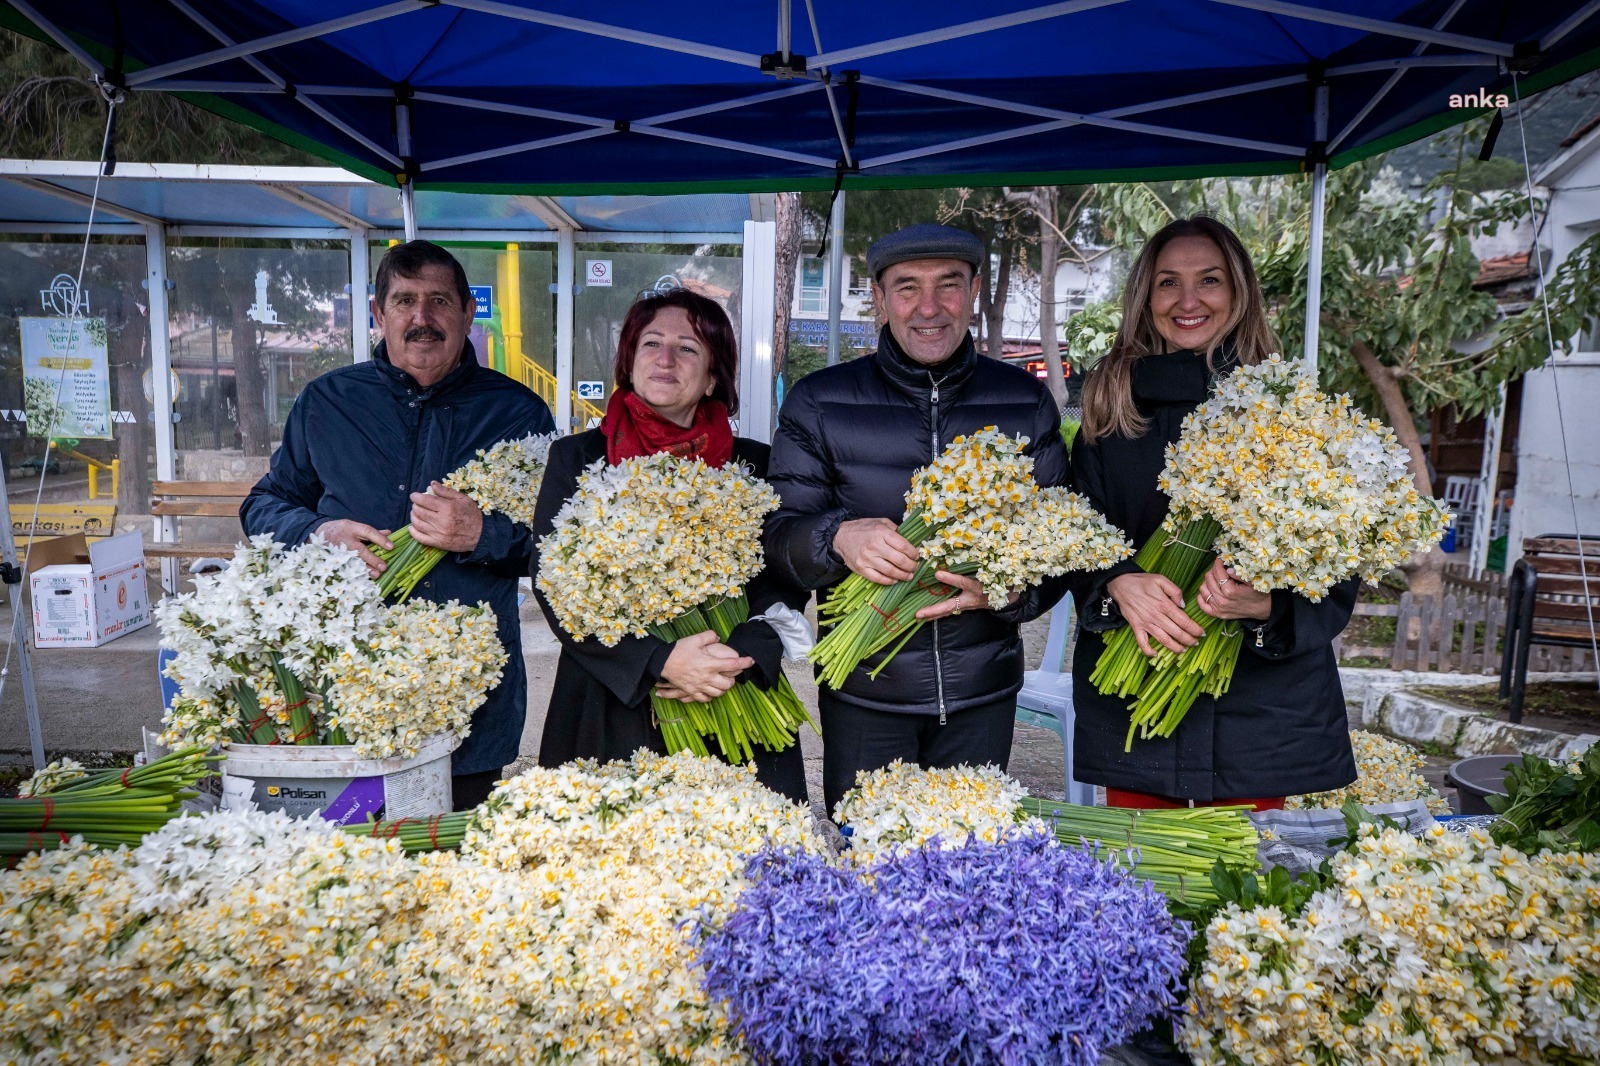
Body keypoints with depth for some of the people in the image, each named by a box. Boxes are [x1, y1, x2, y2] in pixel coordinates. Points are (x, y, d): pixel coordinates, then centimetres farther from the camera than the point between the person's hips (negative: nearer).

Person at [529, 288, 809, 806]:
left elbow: (785, 582, 3)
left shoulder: (754, 465, 8)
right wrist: (660, 661, -15)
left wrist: (738, 660, -15)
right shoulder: (575, 459, 6)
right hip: (609, 721, 0)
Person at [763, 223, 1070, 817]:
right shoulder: (819, 402, -2)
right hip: (863, 692, -1)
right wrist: (839, 537, -27)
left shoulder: (1025, 401, 2)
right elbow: (778, 534, -4)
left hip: (982, 693, 2)